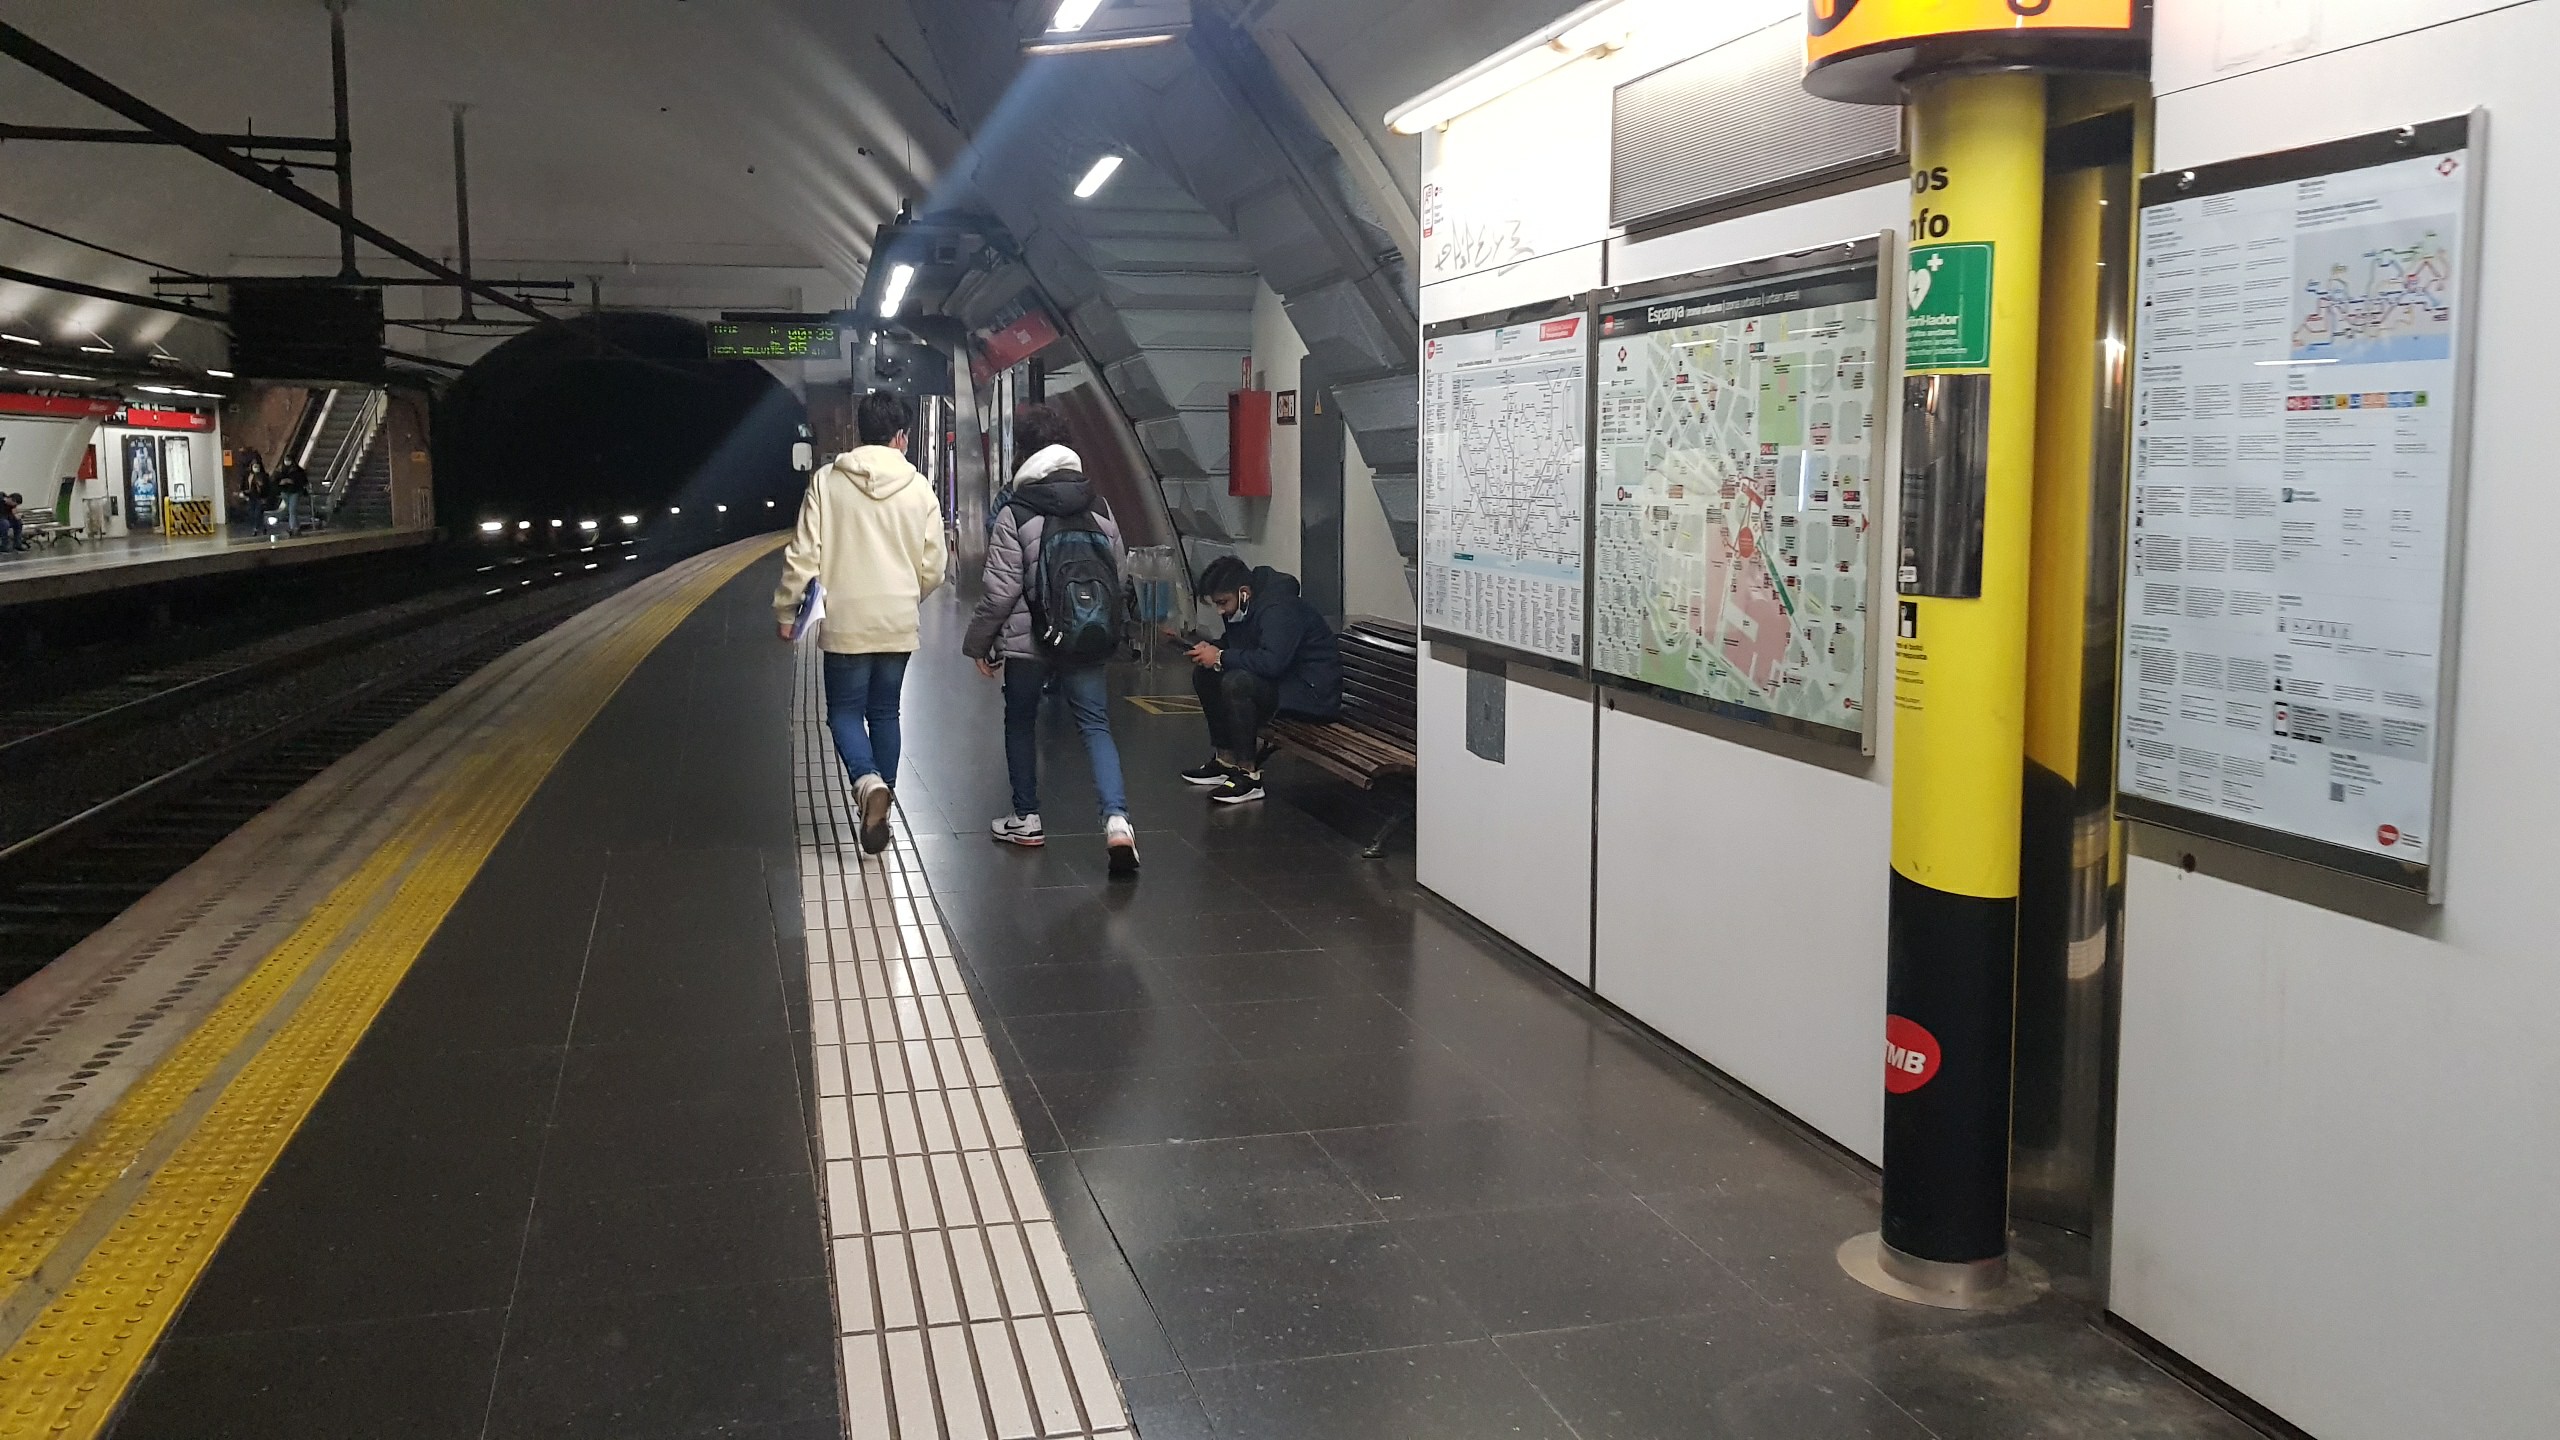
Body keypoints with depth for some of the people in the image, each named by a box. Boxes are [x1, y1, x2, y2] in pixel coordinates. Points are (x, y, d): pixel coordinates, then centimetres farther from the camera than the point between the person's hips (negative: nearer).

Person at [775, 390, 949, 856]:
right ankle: (881, 798, 17)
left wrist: (787, 608, 5)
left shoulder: (827, 481, -6)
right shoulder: (918, 488, -2)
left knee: (844, 709, 9)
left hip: (846, 621, -2)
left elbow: (803, 554, -7)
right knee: (885, 711, 15)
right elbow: (934, 565, 2)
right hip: (899, 623, 2)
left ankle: (868, 781, -16)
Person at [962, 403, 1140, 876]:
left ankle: (1026, 818, 26)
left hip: (1026, 642, -3)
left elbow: (1000, 592, -12)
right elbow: (1121, 575, 7)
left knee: (1020, 723, 17)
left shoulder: (1014, 516, -11)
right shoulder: (1101, 510, 2)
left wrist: (978, 643, 0)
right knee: (1097, 726, 3)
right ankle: (1117, 820, -16)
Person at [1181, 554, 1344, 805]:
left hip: (1315, 693, -10)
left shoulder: (1279, 610, -25)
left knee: (1236, 682, -32)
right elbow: (1233, 643, 19)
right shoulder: (1243, 608, 4)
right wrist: (1210, 649, -5)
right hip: (1283, 680, 10)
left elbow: (1272, 661, -37)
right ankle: (1225, 759, 8)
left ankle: (1248, 776, -24)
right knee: (1204, 676, 5)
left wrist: (1221, 658, -26)